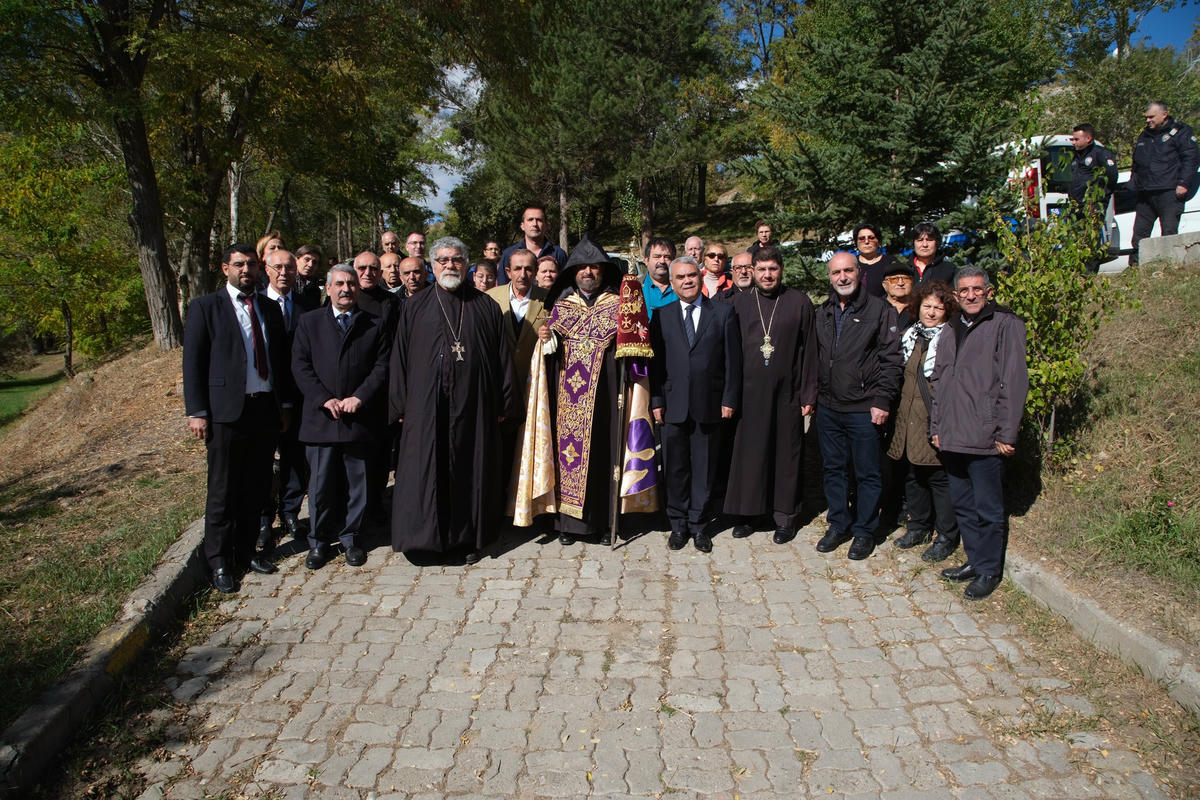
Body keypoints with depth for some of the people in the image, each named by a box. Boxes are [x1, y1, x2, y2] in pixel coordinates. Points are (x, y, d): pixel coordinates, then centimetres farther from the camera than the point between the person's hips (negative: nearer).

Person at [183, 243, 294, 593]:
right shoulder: (205, 307, 0)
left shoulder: (270, 309, 13)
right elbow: (193, 363, -3)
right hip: (227, 411, -4)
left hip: (266, 409, 5)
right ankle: (219, 561, 15)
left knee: (257, 487, 11)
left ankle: (246, 550, 25)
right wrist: (196, 412, -9)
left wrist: (285, 404, 11)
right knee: (223, 490, 3)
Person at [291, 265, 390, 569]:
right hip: (321, 417, 0)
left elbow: (382, 367, 0)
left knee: (356, 482, 8)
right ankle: (319, 541, 20)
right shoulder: (309, 322, 9)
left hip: (360, 417, 0)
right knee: (321, 483, 6)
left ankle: (351, 537, 22)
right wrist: (324, 399, -11)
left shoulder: (374, 325, 8)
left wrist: (359, 397, -12)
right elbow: (300, 365, 1)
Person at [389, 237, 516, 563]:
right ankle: (424, 535, 12)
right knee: (425, 472, 0)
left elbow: (502, 358, 7)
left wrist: (503, 403, 2)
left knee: (471, 471, 7)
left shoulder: (486, 307, 8)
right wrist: (400, 406, 0)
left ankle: (469, 538, 19)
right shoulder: (415, 308, 7)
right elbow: (400, 360, 5)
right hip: (426, 407, 0)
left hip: (473, 407, 1)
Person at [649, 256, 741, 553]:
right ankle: (679, 525, 21)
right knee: (675, 469, 7)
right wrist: (656, 401, -1)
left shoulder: (724, 312, 4)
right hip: (674, 405, 1)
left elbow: (733, 359, 2)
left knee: (704, 469, 7)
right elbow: (655, 362, 6)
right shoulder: (661, 316, 8)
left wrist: (729, 399, -3)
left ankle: (699, 525, 20)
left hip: (710, 404, -1)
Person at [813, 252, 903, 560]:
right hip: (828, 407, 5)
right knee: (833, 469, 13)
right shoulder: (823, 313, 10)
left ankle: (864, 530, 19)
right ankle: (839, 525, 27)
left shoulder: (879, 310, -5)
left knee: (867, 473, 5)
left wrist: (882, 400, -13)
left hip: (863, 409, -5)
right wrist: (812, 394, 9)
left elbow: (890, 359, -8)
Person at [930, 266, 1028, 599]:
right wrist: (936, 427, 13)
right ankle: (974, 561, 29)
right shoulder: (951, 330, 16)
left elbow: (1014, 381, -10)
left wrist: (1007, 433, -14)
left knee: (987, 509, 2)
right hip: (952, 436, 7)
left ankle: (989, 570, 15)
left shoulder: (1005, 324, -5)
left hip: (985, 437, -7)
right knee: (962, 505, 15)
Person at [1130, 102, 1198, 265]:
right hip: (1145, 194, 6)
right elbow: (1136, 164, 30)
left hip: (1169, 192, -6)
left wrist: (1183, 183, -14)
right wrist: (1134, 184, 21)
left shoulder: (1180, 132, 3)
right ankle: (1135, 264, 8)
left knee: (1169, 232, -8)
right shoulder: (1143, 136, 22)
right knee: (1139, 231, 4)